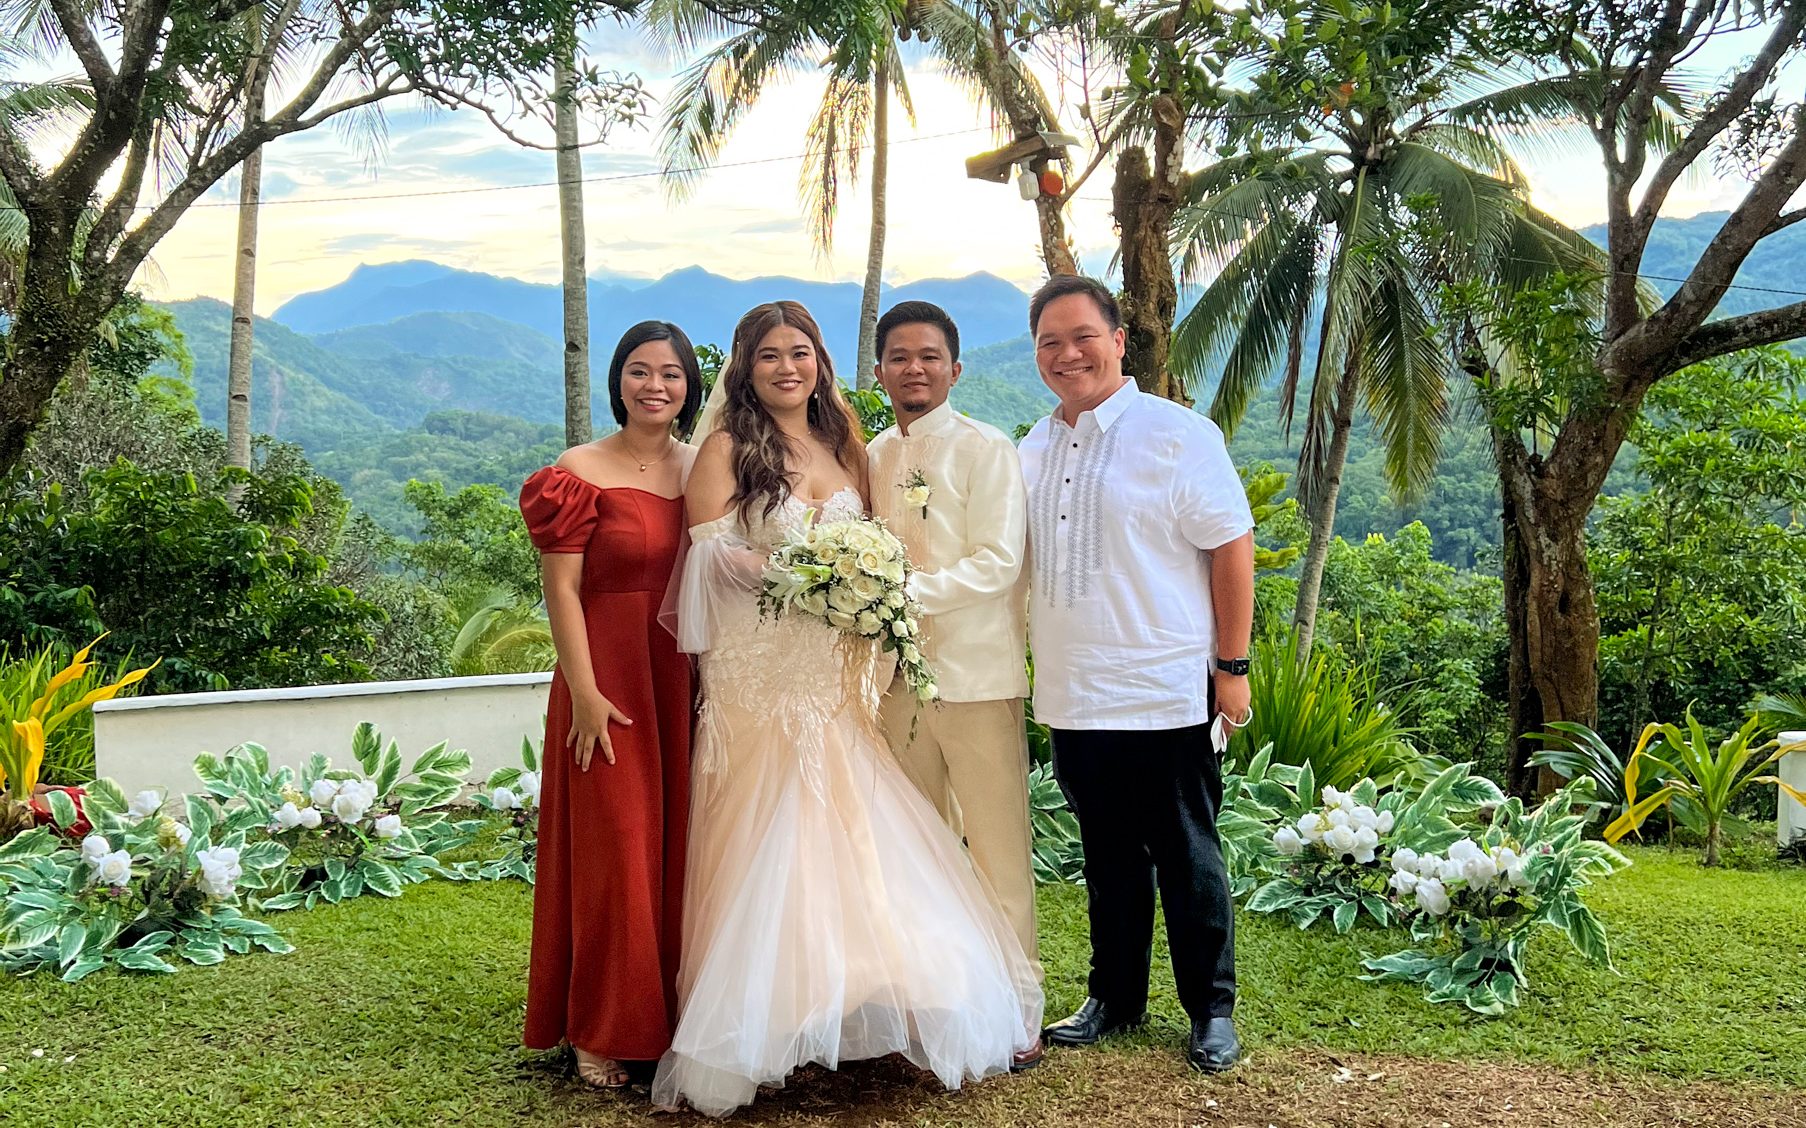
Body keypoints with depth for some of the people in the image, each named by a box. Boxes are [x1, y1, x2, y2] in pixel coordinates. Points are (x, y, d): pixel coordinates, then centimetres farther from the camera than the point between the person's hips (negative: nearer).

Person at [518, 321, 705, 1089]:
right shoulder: (581, 472, -5)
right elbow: (561, 590, -8)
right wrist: (585, 694, -14)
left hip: (688, 677, 4)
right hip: (611, 677, -4)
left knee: (679, 845, 9)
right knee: (613, 848, 1)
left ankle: (677, 1014, 23)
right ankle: (601, 1033, 14)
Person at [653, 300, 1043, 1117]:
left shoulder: (843, 446, 15)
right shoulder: (727, 446, 0)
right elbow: (709, 555, -8)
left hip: (833, 676, 5)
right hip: (759, 674, -4)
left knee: (845, 832, 2)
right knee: (763, 843, -5)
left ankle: (847, 1003, 11)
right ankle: (755, 1025, 3)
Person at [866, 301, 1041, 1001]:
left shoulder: (986, 449, -4)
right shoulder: (873, 458, 13)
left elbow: (998, 563, -13)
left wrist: (907, 592, -22)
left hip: (977, 674, -5)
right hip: (899, 675, 6)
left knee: (998, 849, 0)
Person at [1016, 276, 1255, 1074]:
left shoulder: (1177, 434, -7)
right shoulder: (1032, 453, 10)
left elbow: (1232, 549, -7)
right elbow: (1017, 565, 18)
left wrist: (1232, 666, -10)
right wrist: (1040, 671, 12)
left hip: (1168, 698, -5)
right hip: (1073, 699, 5)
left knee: (1188, 860, 5)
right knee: (1108, 858, 16)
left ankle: (1212, 1012, 20)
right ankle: (1114, 1000, 29)